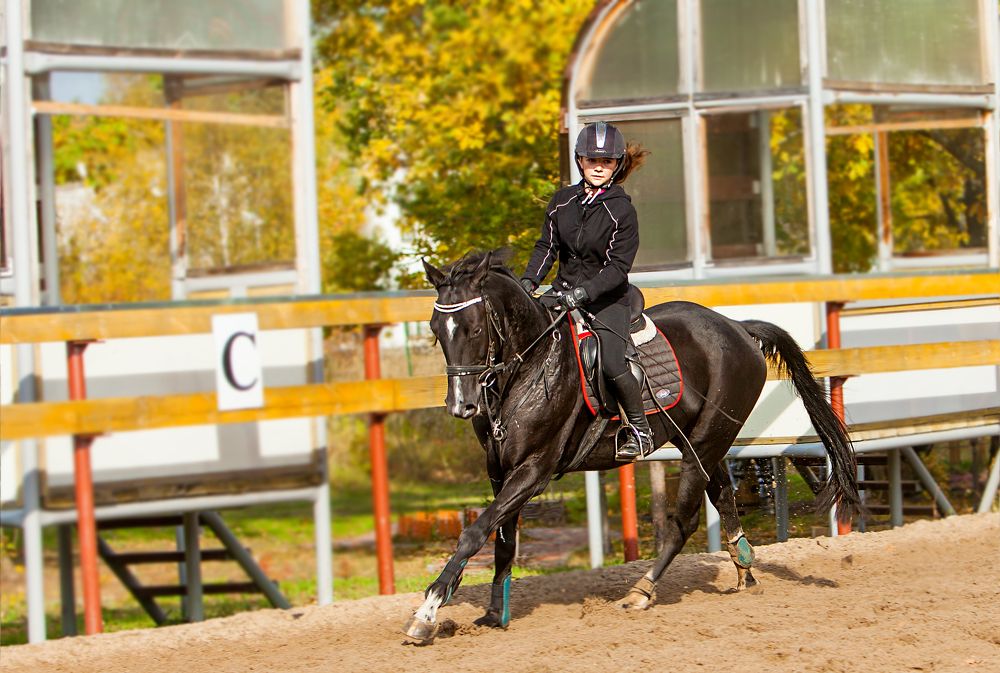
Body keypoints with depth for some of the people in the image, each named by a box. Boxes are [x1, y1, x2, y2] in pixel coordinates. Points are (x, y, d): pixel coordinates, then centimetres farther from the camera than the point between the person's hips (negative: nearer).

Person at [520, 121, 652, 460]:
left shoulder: (622, 211, -9)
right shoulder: (563, 200, 6)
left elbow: (618, 266, -14)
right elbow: (546, 246, 9)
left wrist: (585, 292, -26)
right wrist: (529, 280, -8)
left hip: (607, 300, -5)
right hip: (563, 293, 5)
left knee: (611, 363, -25)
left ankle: (641, 429, -6)